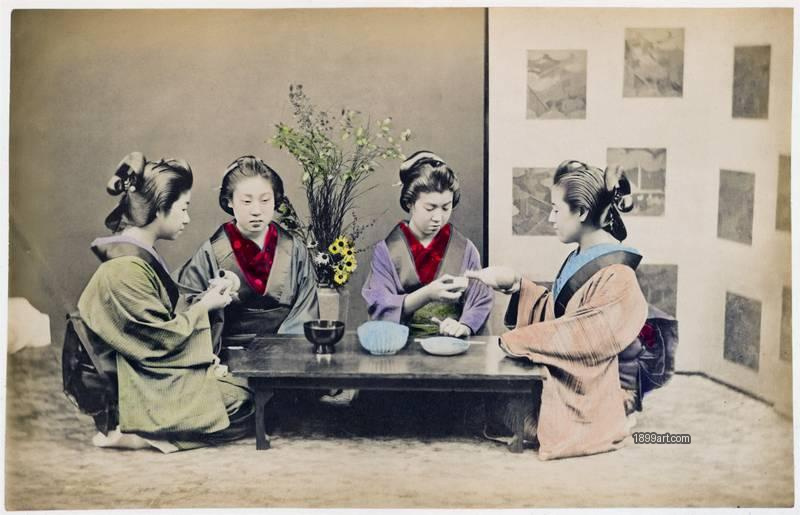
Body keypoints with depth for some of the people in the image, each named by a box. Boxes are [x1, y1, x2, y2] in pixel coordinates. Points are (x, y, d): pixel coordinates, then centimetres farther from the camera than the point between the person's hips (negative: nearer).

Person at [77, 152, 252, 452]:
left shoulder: (140, 257, 9)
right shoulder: (127, 269, -24)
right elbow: (162, 339, -20)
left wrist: (201, 300, 2)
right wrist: (203, 307, -8)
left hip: (155, 371, 10)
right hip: (142, 387, -10)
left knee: (243, 388, 6)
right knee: (242, 403, -8)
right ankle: (138, 436, -14)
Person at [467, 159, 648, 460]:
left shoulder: (616, 279, -23)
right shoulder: (581, 259, 7)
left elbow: (580, 339, -25)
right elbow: (553, 310, 14)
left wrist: (512, 342, -17)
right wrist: (515, 284, 1)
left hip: (576, 407, -8)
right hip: (556, 384, 8)